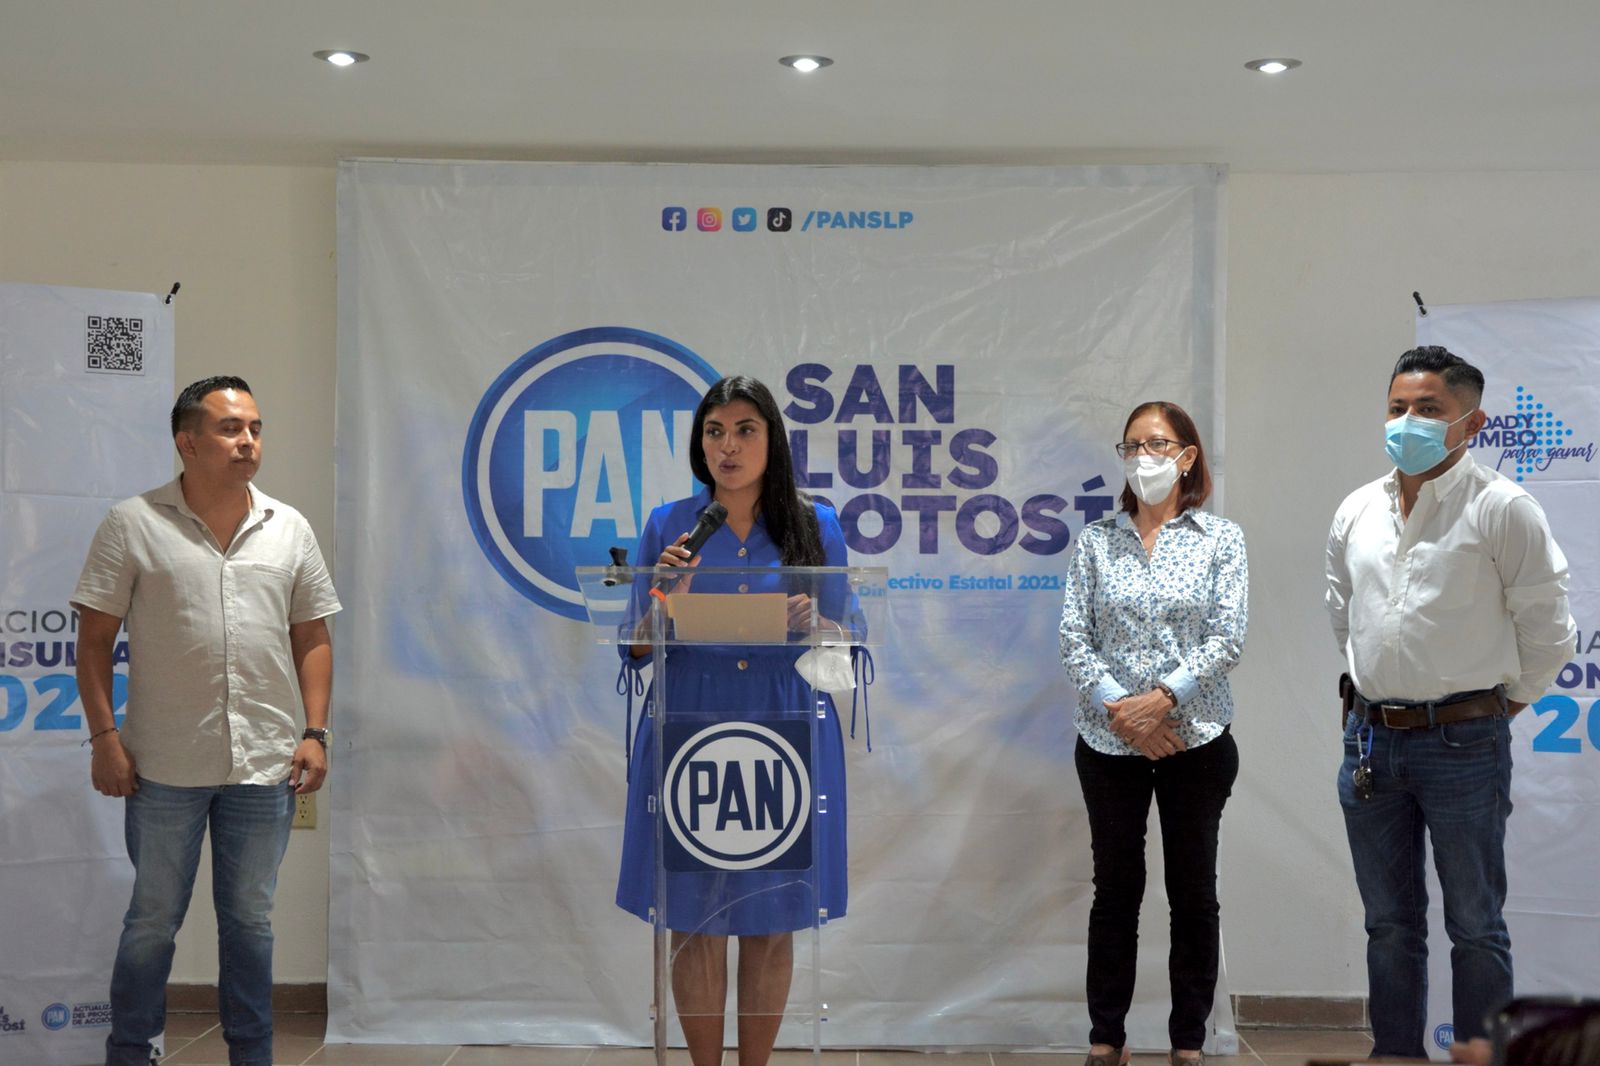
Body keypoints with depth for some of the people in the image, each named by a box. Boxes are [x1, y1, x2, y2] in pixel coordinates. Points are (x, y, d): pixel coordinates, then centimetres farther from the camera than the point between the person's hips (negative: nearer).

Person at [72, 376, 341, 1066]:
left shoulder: (288, 530, 6)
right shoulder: (134, 525, -3)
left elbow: (312, 639, 10)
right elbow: (94, 638, -2)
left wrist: (315, 732, 2)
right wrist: (105, 736, -8)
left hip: (266, 766, 3)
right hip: (165, 767, -2)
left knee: (250, 920, 13)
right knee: (153, 920, 9)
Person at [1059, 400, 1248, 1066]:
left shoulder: (1220, 539, 0)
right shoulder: (1097, 541, 4)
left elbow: (1227, 640, -8)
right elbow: (1074, 638, -1)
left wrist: (1163, 698, -17)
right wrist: (1118, 708, -13)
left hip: (1195, 738, -1)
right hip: (1110, 741, 1)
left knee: (1193, 890, 6)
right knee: (1115, 886, 8)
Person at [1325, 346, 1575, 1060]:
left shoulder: (1500, 508, -9)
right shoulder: (1357, 512, 8)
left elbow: (1547, 631, -5)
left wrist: (1501, 704, 2)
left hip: (1462, 741, -5)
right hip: (1370, 738, 5)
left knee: (1475, 928, 3)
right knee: (1389, 924, 14)